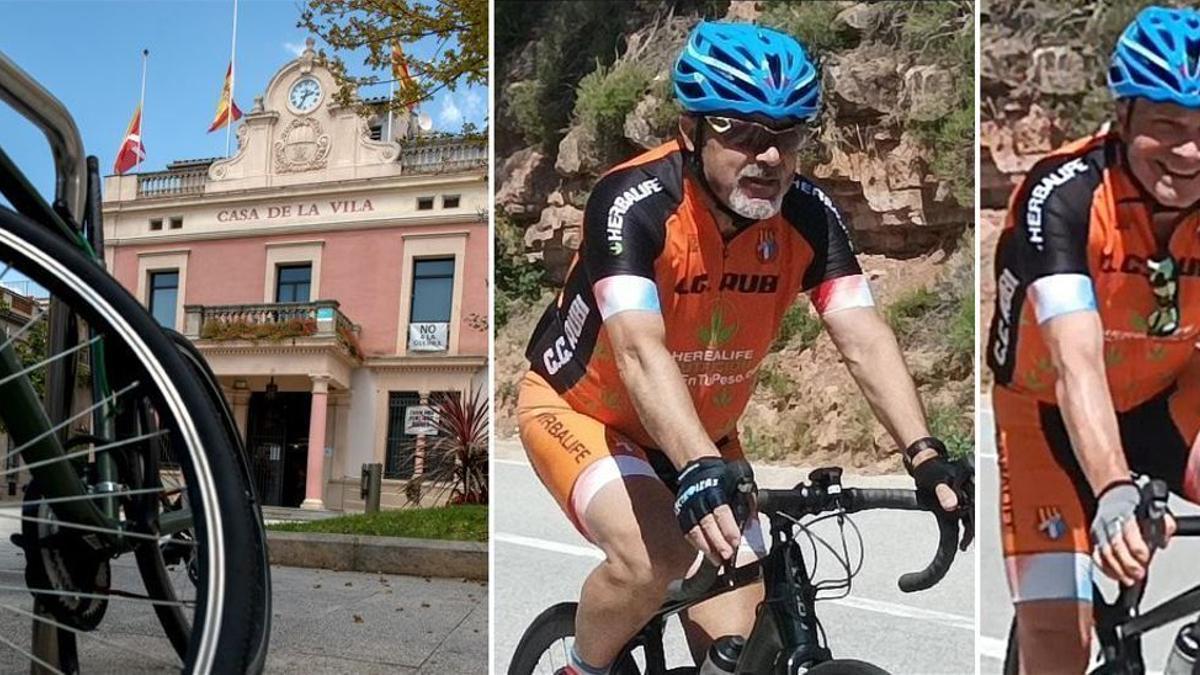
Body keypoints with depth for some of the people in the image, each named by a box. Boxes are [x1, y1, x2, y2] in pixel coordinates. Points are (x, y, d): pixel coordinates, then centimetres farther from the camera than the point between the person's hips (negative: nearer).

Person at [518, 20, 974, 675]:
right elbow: (639, 351, -42)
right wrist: (697, 470, -55)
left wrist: (924, 454, -38)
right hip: (578, 410, -4)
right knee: (656, 554, -30)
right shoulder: (633, 203, -30)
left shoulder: (807, 214, -16)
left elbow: (863, 338, -25)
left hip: (703, 432, 5)